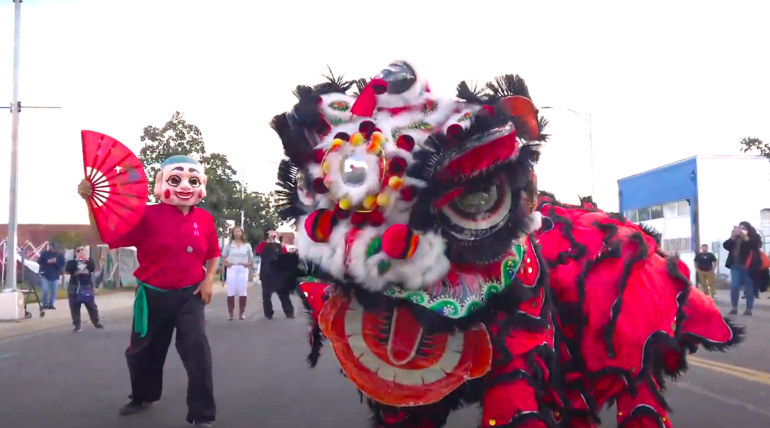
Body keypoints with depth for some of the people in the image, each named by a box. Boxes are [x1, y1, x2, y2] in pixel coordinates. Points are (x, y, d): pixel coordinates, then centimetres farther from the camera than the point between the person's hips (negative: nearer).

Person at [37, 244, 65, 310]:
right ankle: (44, 304, 5)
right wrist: (47, 261, -15)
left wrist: (56, 262, -20)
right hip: (45, 275, -2)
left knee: (54, 291, 2)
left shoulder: (59, 255, 4)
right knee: (45, 290, -9)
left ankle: (51, 304, 12)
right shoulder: (45, 253, 2)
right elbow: (39, 261, -2)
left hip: (55, 276, 2)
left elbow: (62, 265, -3)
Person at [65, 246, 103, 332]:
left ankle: (96, 322, 17)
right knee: (75, 307, 0)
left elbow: (93, 268, -10)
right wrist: (76, 260, -16)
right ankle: (77, 325, 7)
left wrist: (88, 259, -15)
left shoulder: (89, 261, 9)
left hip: (87, 287, 1)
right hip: (74, 287, -1)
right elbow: (67, 270, -15)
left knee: (92, 306, 6)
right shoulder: (72, 262, 5)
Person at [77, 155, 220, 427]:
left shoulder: (204, 218, -4)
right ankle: (143, 396, 47)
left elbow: (213, 254, 12)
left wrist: (208, 280, -3)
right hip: (153, 295, 1)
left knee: (197, 350, -13)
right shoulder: (148, 215, -12)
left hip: (189, 295, 0)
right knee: (143, 350, 17)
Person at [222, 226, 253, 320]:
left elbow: (251, 260, 14)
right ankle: (230, 314, 0)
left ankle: (242, 313, 7)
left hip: (243, 270, 1)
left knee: (242, 291, -1)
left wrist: (248, 264, -6)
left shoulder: (247, 245, 9)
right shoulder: (229, 245, 7)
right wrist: (226, 263, -10)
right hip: (231, 269, -1)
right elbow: (224, 258, 9)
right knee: (231, 292, -4)